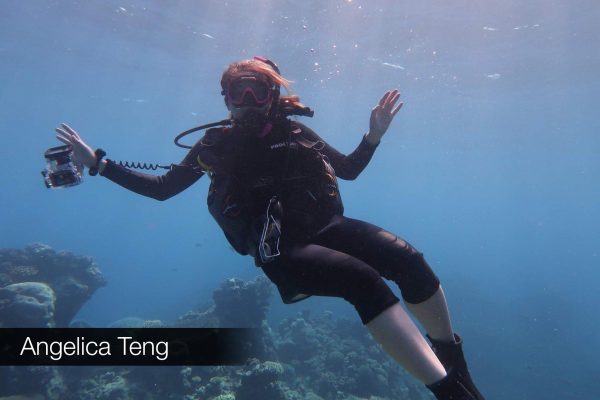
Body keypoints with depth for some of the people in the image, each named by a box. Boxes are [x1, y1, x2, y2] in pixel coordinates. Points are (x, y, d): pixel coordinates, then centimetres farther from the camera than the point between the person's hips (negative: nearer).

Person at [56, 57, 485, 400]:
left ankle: (453, 357, 2)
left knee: (408, 258, -22)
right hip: (282, 250, -3)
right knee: (364, 280, -31)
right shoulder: (216, 144, 10)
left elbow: (349, 169, 20)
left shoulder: (295, 131, 15)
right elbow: (162, 188, 14)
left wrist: (374, 136, 5)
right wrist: (97, 162, 10)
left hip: (330, 228, 4)